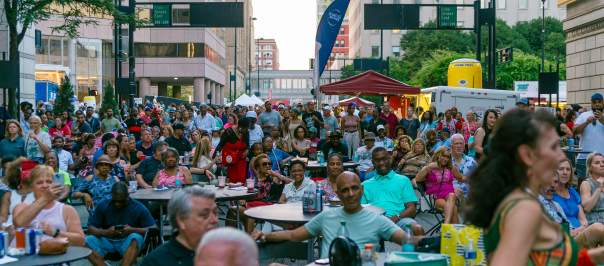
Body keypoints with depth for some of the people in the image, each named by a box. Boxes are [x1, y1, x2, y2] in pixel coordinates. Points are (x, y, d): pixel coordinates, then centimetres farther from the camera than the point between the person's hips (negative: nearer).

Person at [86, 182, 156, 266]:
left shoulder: (138, 208, -3)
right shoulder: (103, 205, 2)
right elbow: (90, 228, 2)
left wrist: (132, 230, -21)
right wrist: (105, 232, -19)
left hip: (128, 242, -2)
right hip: (107, 240, 2)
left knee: (135, 238, -35)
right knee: (87, 241, -26)